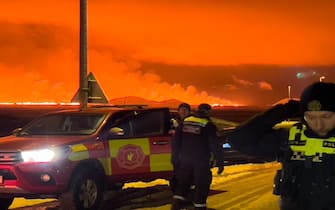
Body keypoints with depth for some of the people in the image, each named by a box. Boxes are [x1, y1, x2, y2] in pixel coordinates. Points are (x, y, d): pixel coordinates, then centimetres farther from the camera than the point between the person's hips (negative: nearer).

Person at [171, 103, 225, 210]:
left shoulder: (185, 121, 5)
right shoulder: (208, 125, -9)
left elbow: (176, 141, 10)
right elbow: (215, 145, -13)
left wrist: (175, 157, 17)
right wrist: (220, 162, -7)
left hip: (185, 160, 4)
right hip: (201, 161, -4)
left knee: (183, 183, 15)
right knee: (201, 185, 6)